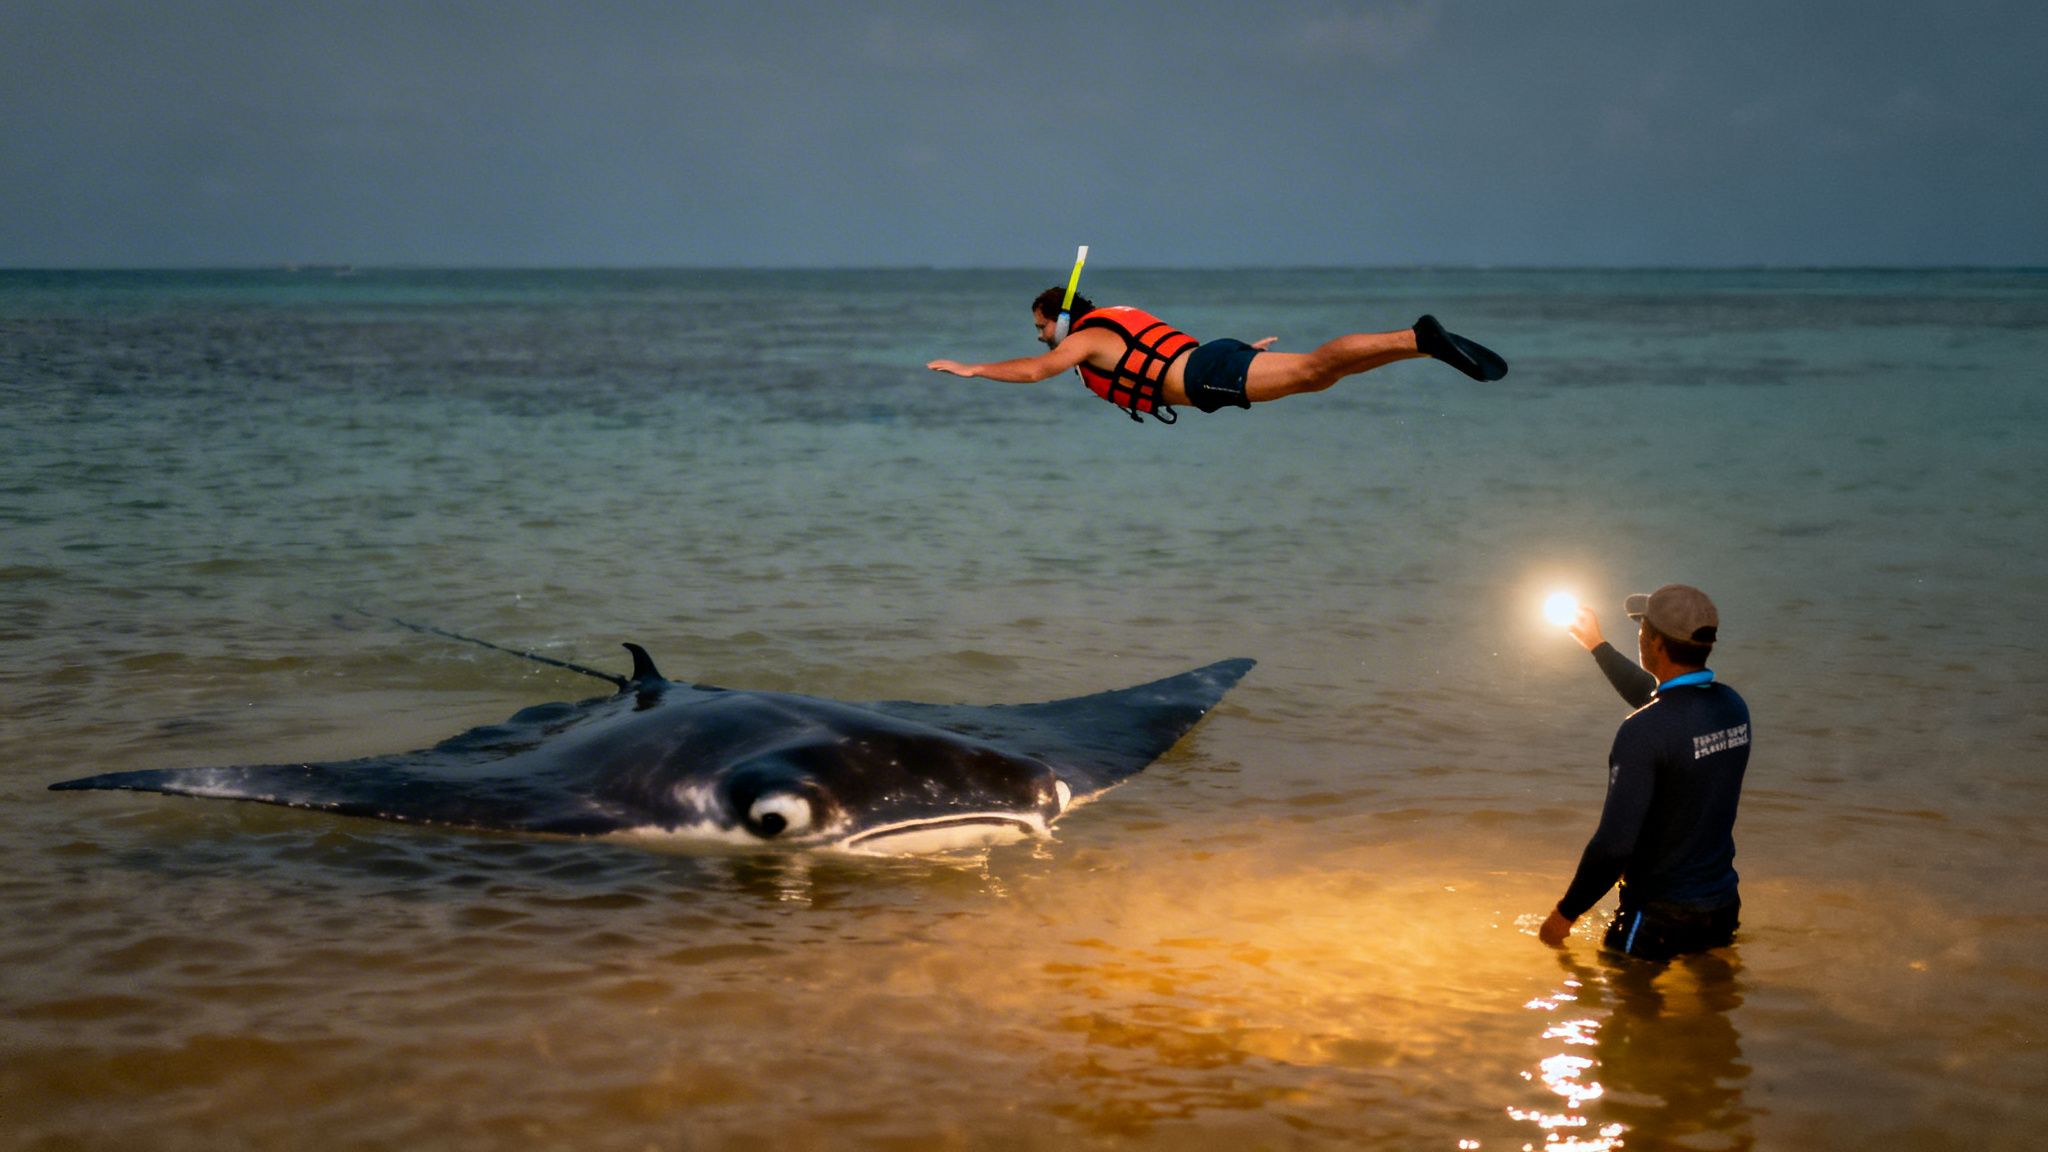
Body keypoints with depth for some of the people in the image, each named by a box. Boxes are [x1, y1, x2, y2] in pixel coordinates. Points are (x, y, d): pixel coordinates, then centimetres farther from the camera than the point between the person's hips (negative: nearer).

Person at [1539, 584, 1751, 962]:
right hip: (1723, 908, 7)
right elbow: (1655, 698, 24)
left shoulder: (1645, 730, -24)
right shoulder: (1733, 706, 1)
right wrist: (1596, 645, 36)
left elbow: (1614, 843, -25)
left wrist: (1566, 913, -12)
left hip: (1660, 917, -7)